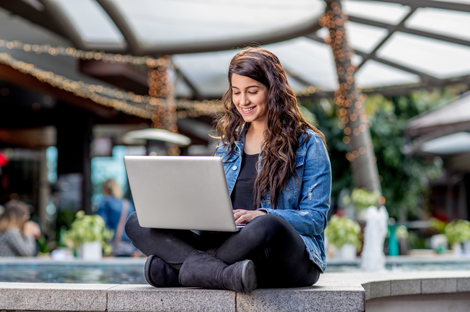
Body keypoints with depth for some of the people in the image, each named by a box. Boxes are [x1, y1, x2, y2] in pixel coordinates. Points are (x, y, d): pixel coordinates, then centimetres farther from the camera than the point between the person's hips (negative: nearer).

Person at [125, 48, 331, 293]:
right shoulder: (228, 145, 22)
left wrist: (262, 215, -18)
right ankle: (226, 274, -36)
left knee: (268, 226, -42)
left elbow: (317, 218, -1)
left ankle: (174, 270, -30)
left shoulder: (307, 143, 6)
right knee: (137, 222, -14)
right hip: (228, 245, 5)